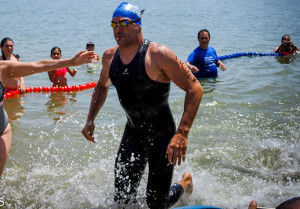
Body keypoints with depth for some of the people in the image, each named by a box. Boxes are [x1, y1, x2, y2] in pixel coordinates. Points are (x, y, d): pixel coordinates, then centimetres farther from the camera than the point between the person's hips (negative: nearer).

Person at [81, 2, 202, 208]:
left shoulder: (158, 54, -20)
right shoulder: (109, 56, -1)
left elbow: (194, 88, -21)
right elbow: (102, 86, 21)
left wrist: (182, 134, -29)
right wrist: (90, 119, 10)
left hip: (162, 135, -5)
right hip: (133, 133, 5)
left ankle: (186, 182, 33)